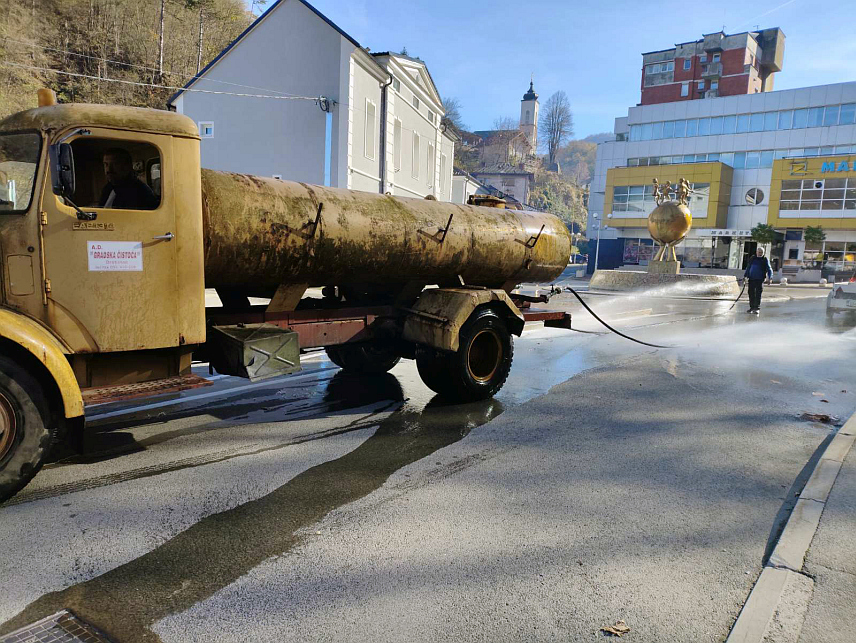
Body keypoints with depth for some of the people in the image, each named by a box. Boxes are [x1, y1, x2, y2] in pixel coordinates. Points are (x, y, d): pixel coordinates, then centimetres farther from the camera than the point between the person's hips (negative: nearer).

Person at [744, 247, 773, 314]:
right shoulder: (752, 259, 12)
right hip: (751, 279, 4)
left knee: (758, 294, -8)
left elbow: (769, 269, -2)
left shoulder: (765, 260, 2)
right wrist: (745, 276, 15)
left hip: (759, 279, -4)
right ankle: (752, 307, 19)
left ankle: (757, 308, -6)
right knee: (751, 293, 8)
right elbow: (748, 268, 22)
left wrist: (770, 278, -15)